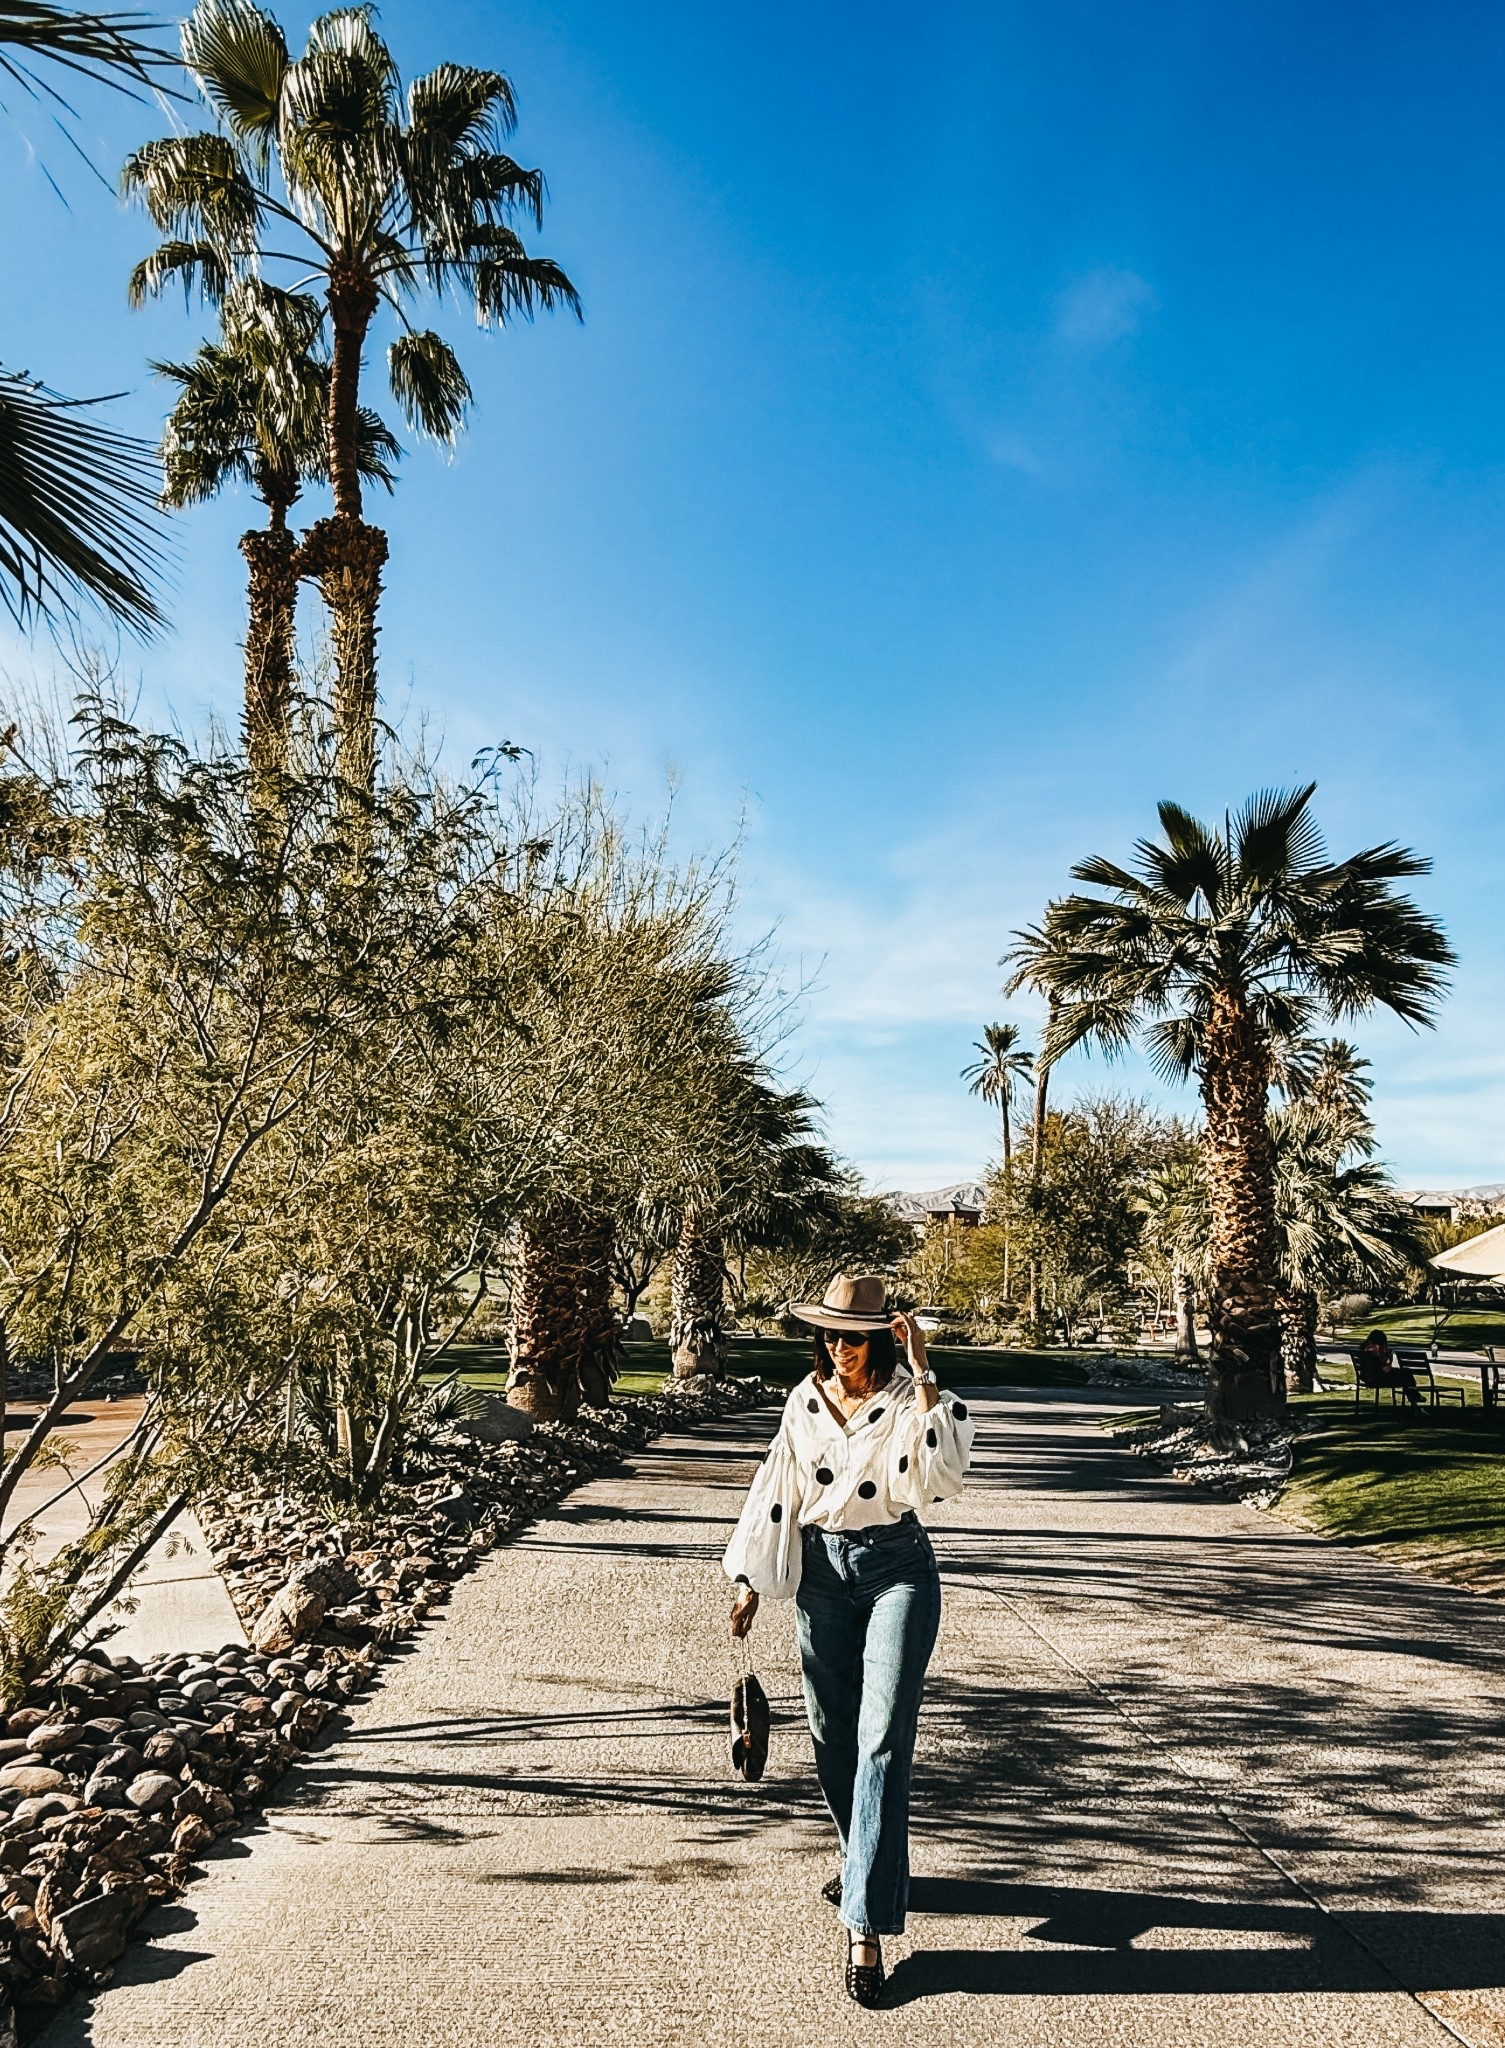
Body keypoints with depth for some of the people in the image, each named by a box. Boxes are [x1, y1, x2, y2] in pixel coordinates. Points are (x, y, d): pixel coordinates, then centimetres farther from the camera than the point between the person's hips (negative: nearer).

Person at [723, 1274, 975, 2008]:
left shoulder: (908, 1398, -11)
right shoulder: (804, 1402, 1)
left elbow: (941, 1471, -28)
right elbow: (777, 1490, 7)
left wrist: (923, 1376, -30)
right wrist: (751, 1581, 9)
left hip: (899, 1570, -4)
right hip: (824, 1573, 4)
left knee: (882, 1739, -9)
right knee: (831, 1734, 15)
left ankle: (867, 1925, -3)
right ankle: (865, 1862, 41)